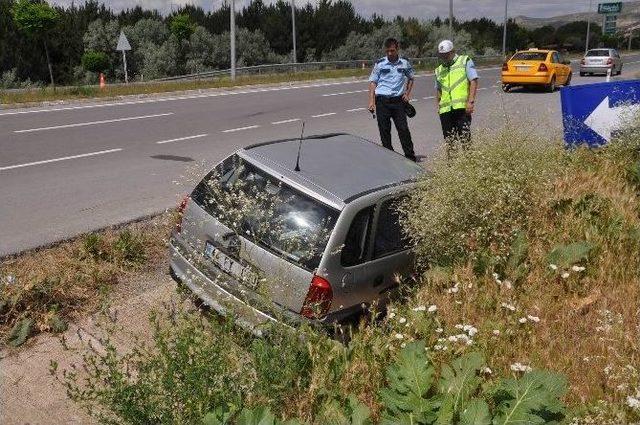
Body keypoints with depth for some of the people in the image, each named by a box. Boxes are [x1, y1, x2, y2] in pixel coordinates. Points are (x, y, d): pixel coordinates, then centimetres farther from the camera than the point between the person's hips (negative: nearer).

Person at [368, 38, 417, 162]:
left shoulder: (404, 63, 7)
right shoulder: (379, 64, 2)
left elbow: (411, 78, 24)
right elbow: (373, 82, 5)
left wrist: (407, 93, 11)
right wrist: (371, 101, -4)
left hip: (398, 100, 1)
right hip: (382, 100, -1)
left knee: (403, 129, -4)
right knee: (384, 130, 2)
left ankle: (410, 156, 4)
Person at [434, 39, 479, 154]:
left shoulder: (465, 61, 6)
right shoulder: (439, 70, 21)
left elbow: (473, 81, -2)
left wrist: (471, 101, -12)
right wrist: (438, 104, 13)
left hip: (462, 106, -5)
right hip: (445, 109, 5)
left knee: (464, 136, -9)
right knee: (448, 140, 6)